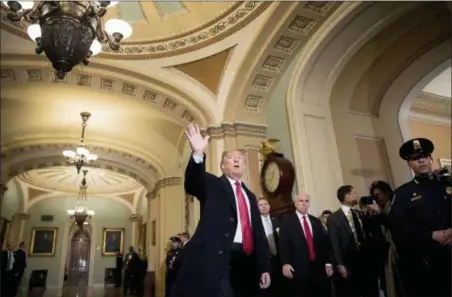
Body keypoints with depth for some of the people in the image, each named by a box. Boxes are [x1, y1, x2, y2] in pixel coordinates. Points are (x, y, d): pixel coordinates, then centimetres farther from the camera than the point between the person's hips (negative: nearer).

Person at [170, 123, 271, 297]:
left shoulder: (250, 196, 22)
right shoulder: (212, 185, 7)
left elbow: (259, 232, 18)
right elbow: (193, 184, -17)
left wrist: (264, 267, 11)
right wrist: (198, 154, -34)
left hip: (246, 263, 6)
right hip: (215, 259, -5)